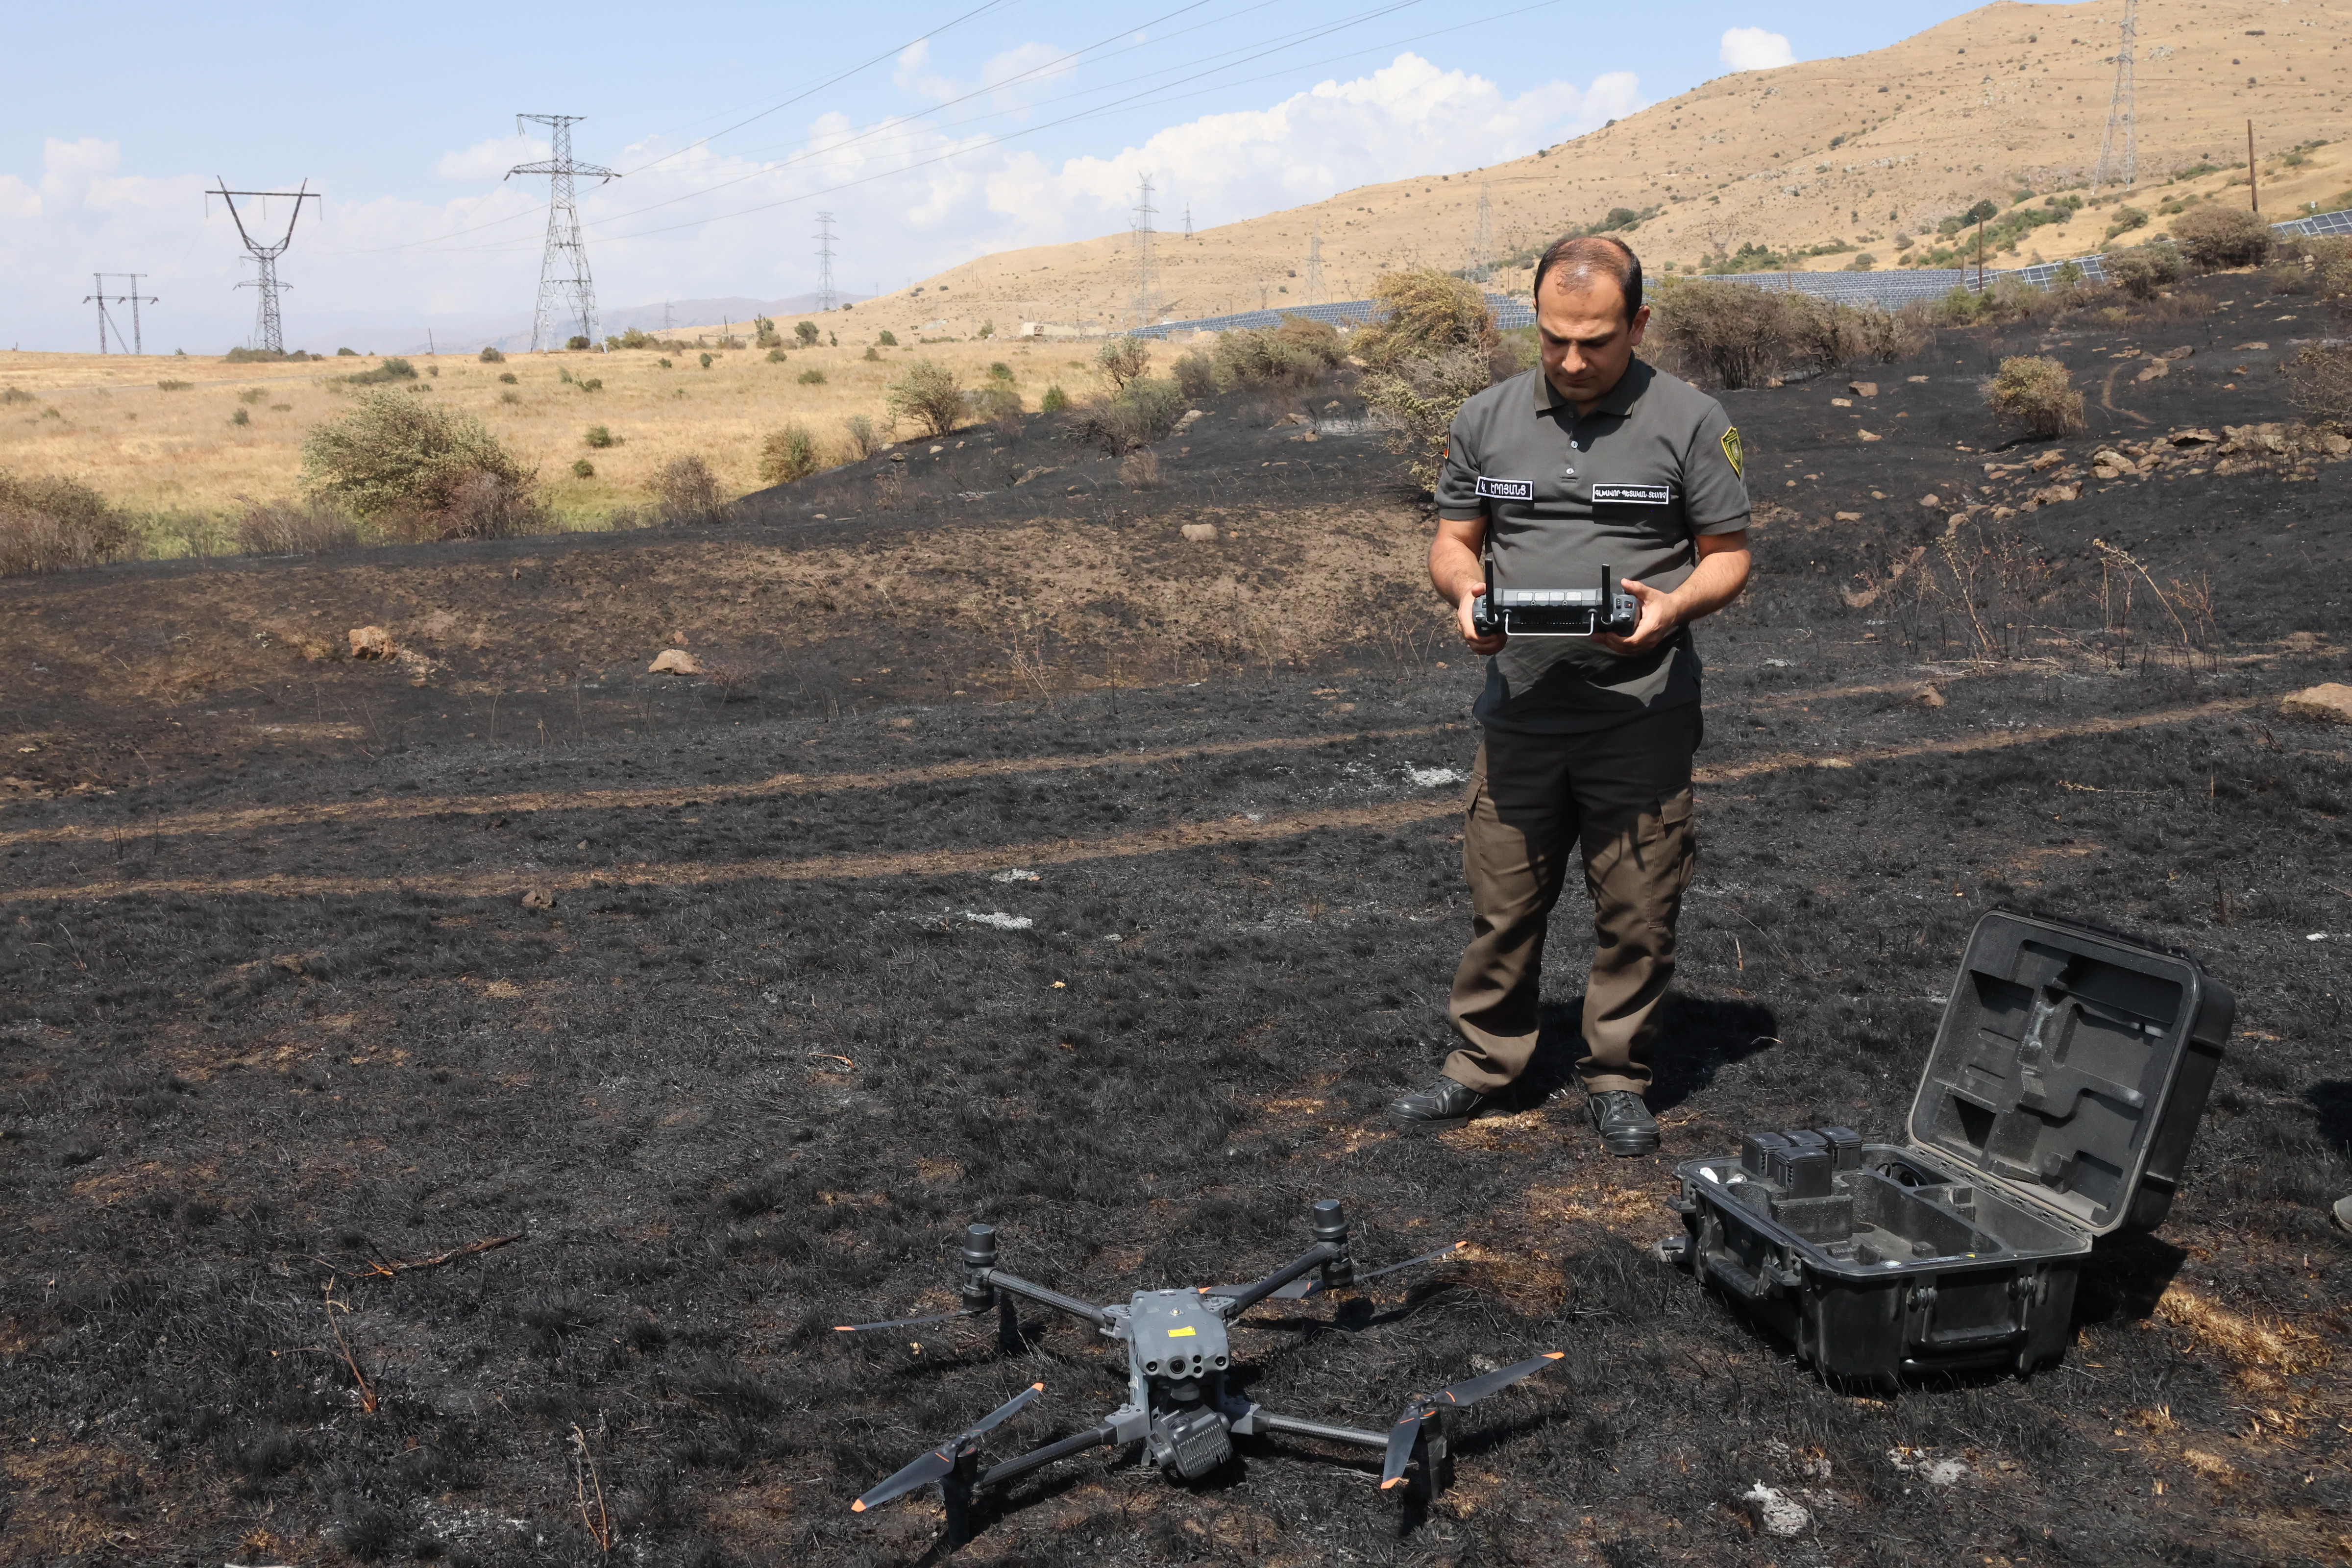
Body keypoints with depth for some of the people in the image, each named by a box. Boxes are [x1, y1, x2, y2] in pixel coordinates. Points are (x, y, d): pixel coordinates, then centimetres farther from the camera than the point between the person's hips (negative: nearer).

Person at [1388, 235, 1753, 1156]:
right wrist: (1465, 592, -10)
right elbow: (1452, 541, 13)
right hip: (1517, 715, 2)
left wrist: (1671, 606, -19)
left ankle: (1617, 1078, 22)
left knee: (1637, 912, 5)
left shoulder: (1690, 421, -1)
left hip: (1642, 718, -2)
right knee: (1501, 904, 8)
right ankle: (1482, 1066, 24)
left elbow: (1728, 556, 2)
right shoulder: (1487, 420, 7)